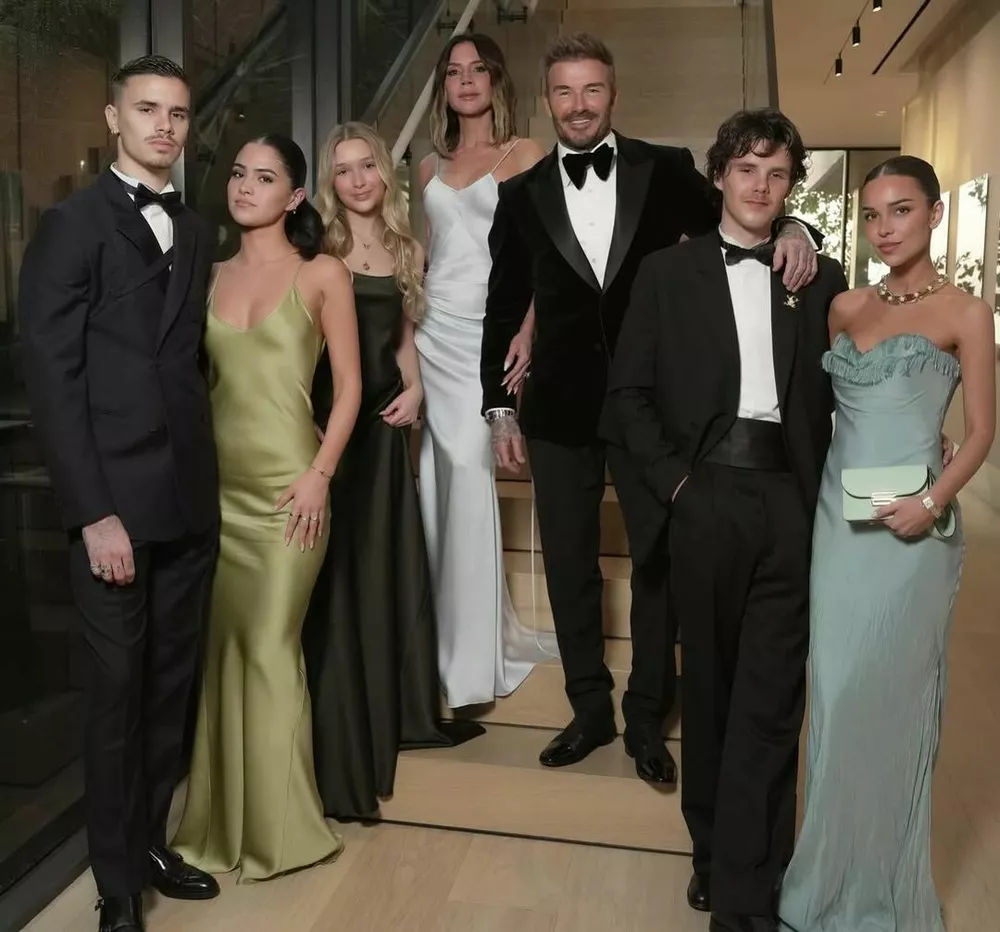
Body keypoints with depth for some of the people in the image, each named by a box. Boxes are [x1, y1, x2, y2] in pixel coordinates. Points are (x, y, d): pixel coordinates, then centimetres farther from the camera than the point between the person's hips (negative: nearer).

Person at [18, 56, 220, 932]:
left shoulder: (197, 234, 14)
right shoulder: (72, 223, -3)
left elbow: (193, 359, 12)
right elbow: (51, 377, -9)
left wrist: (208, 469, 2)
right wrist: (93, 512, -14)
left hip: (193, 499, 5)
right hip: (117, 503, -5)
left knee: (172, 687, 13)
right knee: (117, 695, 6)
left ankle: (151, 842, 31)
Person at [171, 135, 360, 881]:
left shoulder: (323, 275, -1)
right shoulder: (211, 277, 11)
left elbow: (349, 383, -4)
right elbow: (198, 379, 13)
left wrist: (321, 474, -12)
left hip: (288, 482, -4)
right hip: (217, 481, 5)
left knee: (271, 645, 1)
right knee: (221, 645, 10)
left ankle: (279, 824, 18)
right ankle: (222, 816, 27)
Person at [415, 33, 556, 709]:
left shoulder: (526, 156, 4)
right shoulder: (431, 166, 18)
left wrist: (527, 331, -17)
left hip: (488, 333, -5)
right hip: (432, 332, 5)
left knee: (468, 470, -12)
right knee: (436, 482, 3)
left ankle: (473, 657, 1)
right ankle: (445, 638, 17)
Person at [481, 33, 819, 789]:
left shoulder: (666, 170, 0)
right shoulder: (522, 194, 5)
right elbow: (504, 309, 8)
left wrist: (790, 229, -20)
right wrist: (498, 406, 7)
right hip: (560, 410, 2)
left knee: (659, 564, 8)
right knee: (570, 568, 11)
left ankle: (648, 720, 27)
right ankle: (590, 710, 30)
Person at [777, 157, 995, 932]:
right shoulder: (846, 308, 10)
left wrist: (934, 502, -17)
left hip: (909, 528, -4)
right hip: (837, 520, 4)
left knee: (892, 695, 3)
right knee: (837, 692, 8)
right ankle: (837, 869, 26)